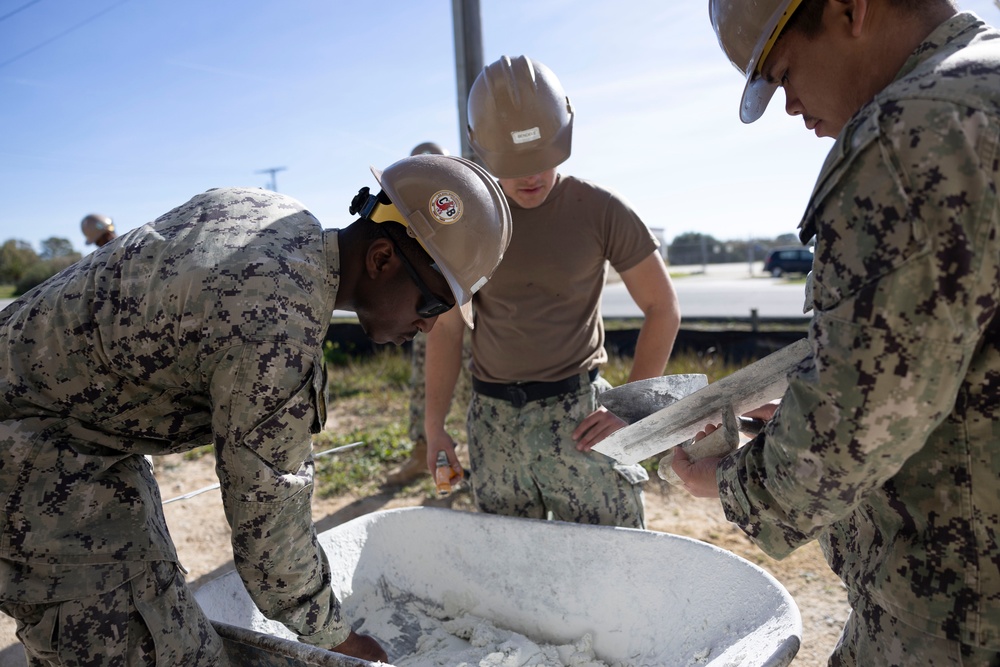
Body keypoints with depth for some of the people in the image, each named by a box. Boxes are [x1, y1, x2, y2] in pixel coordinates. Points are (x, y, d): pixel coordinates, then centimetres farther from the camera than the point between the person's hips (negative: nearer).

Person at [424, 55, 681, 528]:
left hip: (578, 416, -2)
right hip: (492, 422, 2)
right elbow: (446, 329, 7)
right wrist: (434, 425, 4)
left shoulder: (599, 210, -4)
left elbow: (662, 309, 1)